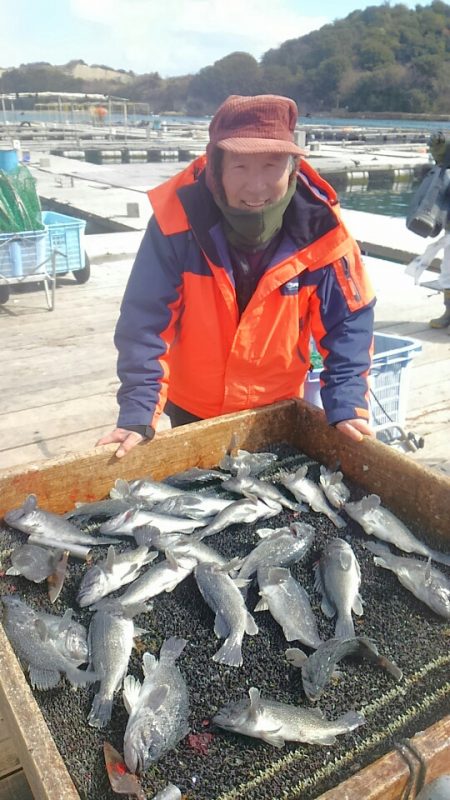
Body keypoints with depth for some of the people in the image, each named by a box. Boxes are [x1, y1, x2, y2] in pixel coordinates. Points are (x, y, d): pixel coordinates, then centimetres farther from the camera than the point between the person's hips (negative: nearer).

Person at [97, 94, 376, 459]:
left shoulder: (319, 227, -21)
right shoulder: (177, 220, -26)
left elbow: (348, 320, -12)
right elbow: (145, 324, -23)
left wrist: (346, 403, -21)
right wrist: (138, 413, -28)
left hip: (278, 409, 1)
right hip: (192, 409, 0)